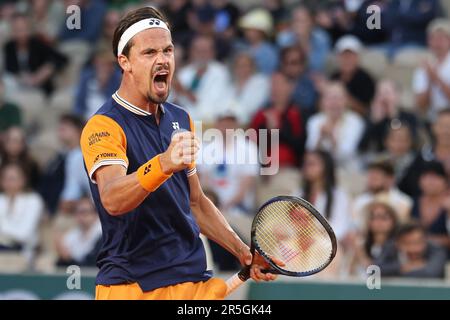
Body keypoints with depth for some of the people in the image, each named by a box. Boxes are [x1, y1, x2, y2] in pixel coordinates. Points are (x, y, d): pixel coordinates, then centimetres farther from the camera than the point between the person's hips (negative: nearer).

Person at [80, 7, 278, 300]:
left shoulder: (181, 120, 12)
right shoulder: (103, 127, -12)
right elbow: (111, 200, -31)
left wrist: (243, 253, 11)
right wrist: (164, 164, -47)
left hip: (196, 282, 6)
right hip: (131, 288, -6)